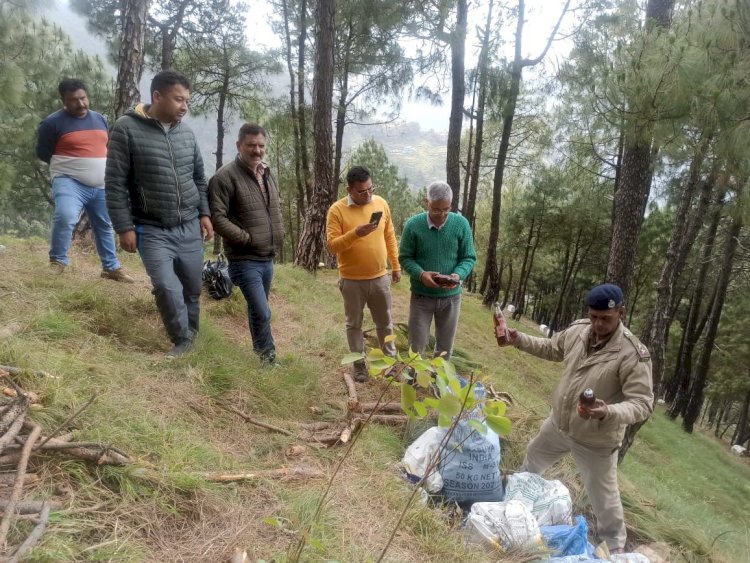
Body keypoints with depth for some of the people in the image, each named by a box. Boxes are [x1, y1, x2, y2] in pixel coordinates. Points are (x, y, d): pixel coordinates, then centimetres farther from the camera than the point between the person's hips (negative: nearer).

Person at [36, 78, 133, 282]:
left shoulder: (100, 119, 11)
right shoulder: (53, 122, -5)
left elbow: (109, 146, 23)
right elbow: (42, 153, 1)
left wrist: (97, 167, 10)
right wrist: (70, 164, 3)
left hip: (102, 186, 6)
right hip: (69, 182, -5)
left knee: (105, 227, 13)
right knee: (65, 217, -28)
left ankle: (111, 268, 25)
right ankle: (57, 261, -9)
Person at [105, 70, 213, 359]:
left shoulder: (186, 132, 5)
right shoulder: (127, 128, -9)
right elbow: (115, 183, -8)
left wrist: (204, 213, 9)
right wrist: (124, 227, -10)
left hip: (190, 227, 4)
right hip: (152, 230, -4)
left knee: (192, 288, 11)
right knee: (167, 288, -14)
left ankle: (191, 337, 32)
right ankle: (182, 340, 9)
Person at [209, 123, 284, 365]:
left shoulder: (268, 174, 11)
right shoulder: (226, 176, -15)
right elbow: (216, 217, -20)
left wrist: (278, 234, 10)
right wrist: (247, 238, -20)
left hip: (267, 258, 8)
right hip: (245, 260, -7)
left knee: (257, 309, 21)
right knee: (262, 313, -10)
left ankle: (260, 354, 36)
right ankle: (268, 358, 9)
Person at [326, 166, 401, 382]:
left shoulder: (381, 203, 0)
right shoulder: (337, 210, -12)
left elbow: (389, 236, 9)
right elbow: (331, 245, -16)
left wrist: (396, 265, 10)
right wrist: (355, 233, -29)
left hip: (380, 277, 3)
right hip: (352, 280, -3)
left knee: (385, 323, 15)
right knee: (354, 324, 11)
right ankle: (359, 364, 27)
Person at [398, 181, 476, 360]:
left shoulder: (461, 224, -8)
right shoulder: (413, 225, -12)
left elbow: (469, 258, -2)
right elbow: (405, 257, -5)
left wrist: (458, 275, -22)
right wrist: (421, 274, -23)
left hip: (451, 296, 2)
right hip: (421, 296, -1)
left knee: (445, 347, 17)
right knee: (416, 346, 9)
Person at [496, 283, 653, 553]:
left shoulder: (633, 354, -29)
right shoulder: (578, 330, -11)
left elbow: (642, 404, -28)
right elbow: (551, 348, 8)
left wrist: (609, 412, -46)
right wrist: (517, 339, -3)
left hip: (596, 440, -6)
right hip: (558, 423, 7)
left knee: (604, 498, 10)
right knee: (533, 456, 31)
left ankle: (615, 546, 37)